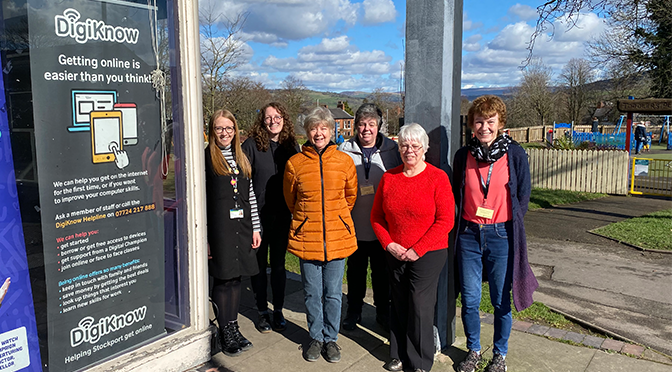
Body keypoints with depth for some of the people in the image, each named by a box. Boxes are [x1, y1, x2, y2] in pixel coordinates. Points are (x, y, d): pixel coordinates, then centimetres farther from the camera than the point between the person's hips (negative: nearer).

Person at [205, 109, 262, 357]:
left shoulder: (241, 158, 13)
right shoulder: (206, 158, -3)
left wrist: (255, 228, 10)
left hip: (242, 225, 5)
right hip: (219, 226, -5)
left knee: (236, 278, 10)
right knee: (223, 279, 1)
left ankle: (233, 327, 22)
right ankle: (225, 332, 13)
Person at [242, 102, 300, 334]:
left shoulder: (292, 146, 4)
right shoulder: (251, 145, -7)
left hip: (283, 216, 2)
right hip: (258, 216, -2)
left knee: (279, 264, 11)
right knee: (259, 265, 10)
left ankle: (278, 311, 24)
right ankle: (262, 312, 24)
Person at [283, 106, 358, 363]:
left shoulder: (344, 161, -1)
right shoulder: (295, 163, -3)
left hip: (338, 237, 0)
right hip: (306, 238, 0)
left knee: (333, 293, 10)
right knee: (312, 293, 11)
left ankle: (331, 338, 29)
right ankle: (316, 337, 31)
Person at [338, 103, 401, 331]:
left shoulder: (392, 150, -2)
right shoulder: (345, 151, -3)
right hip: (354, 225, 0)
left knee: (382, 272, 14)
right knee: (355, 271, 15)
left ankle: (383, 312, 31)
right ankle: (354, 311, 32)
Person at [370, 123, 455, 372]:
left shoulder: (437, 178, -8)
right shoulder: (389, 177, 4)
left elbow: (445, 221, -11)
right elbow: (376, 216, 10)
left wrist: (417, 250, -13)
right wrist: (389, 244, -5)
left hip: (428, 255, -4)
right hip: (395, 255, 4)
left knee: (420, 307, -1)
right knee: (399, 305, 12)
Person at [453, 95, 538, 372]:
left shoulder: (515, 154, -4)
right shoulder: (463, 155, 3)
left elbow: (523, 196, 3)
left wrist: (509, 227, 1)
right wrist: (463, 225, 6)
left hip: (501, 235, -2)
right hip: (468, 234, 2)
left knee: (501, 299, 8)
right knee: (469, 298, 9)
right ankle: (473, 350, 29)